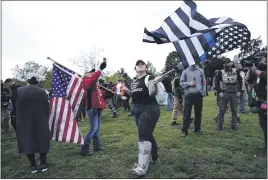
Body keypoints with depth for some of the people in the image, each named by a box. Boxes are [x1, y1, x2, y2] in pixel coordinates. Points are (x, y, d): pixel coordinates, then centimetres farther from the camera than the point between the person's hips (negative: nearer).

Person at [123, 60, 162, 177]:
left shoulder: (149, 78, -8)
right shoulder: (134, 82, 15)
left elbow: (152, 93, -22)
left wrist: (154, 83, -37)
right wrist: (127, 91, 13)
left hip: (149, 109, -8)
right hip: (137, 110, 9)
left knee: (143, 135, -16)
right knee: (147, 134, 16)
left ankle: (142, 167, -14)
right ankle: (154, 158, 33)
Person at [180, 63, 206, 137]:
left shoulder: (201, 71, 7)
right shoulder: (185, 71, 1)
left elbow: (203, 82, 10)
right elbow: (181, 83, 0)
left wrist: (203, 92, 2)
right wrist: (189, 83, -14)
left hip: (199, 95, 2)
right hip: (189, 95, -2)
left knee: (198, 113, 10)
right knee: (187, 113, -1)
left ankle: (197, 128, 24)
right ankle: (184, 130, 7)